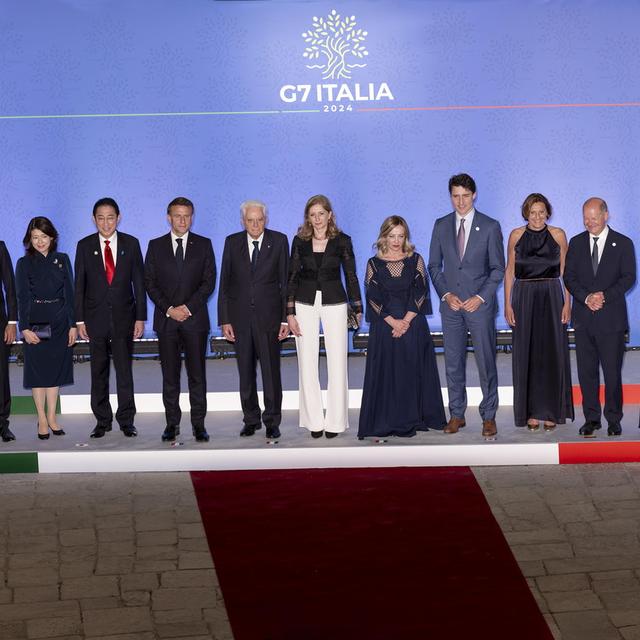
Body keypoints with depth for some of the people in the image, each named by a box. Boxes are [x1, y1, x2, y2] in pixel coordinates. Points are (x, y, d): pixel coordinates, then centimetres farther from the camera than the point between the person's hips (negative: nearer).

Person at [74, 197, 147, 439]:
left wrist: (140, 317, -2)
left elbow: (139, 282, 3)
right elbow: (79, 285, 3)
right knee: (99, 372, 6)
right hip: (96, 317, 1)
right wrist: (79, 320, -2)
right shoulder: (85, 246, 2)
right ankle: (102, 421, 14)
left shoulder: (131, 244, 2)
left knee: (124, 370, 0)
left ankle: (126, 420, 7)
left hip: (123, 317, 0)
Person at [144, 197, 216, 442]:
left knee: (197, 374, -1)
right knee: (170, 375, 3)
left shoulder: (203, 245, 6)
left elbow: (209, 281, 1)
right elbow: (149, 282, 4)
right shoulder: (156, 246, 8)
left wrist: (188, 307, -10)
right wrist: (169, 309, -8)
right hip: (166, 319, 1)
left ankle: (199, 424, 3)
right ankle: (172, 424, 7)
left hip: (195, 318, -1)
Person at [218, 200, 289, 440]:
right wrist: (224, 320, -1)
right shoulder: (232, 242, 5)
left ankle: (272, 421, 9)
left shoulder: (279, 241, 1)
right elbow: (224, 283, 5)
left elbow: (285, 281, 1)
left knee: (271, 371, -1)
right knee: (245, 373, 8)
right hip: (240, 317, 2)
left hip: (269, 316, -2)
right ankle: (251, 419, 19)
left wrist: (286, 318, -4)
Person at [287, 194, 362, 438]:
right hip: (305, 303, 1)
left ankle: (335, 420, 8)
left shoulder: (342, 241, -2)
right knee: (307, 363, 3)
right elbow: (292, 277, 2)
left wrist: (357, 309, 2)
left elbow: (351, 276, 4)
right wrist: (290, 313, -3)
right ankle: (314, 421, 11)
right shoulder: (300, 241, 1)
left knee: (337, 362, -1)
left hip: (335, 303, -1)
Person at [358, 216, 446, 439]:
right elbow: (373, 297, -1)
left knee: (413, 371, 1)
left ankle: (414, 419, 8)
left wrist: (406, 320, -12)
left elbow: (420, 292, -1)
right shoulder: (374, 263, 5)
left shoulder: (415, 260, 7)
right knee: (386, 372, -2)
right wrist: (392, 321, -12)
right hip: (384, 326, -1)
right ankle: (387, 422, 1)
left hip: (413, 325, 1)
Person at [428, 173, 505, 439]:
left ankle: (488, 416, 6)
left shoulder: (490, 226, 0)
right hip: (450, 304, 3)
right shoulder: (441, 225, 7)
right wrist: (446, 294, -4)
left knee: (486, 362, -2)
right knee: (453, 363, 6)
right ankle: (457, 414, 15)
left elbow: (498, 268, -1)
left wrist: (480, 297, -11)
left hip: (480, 304, -3)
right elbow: (434, 265, 10)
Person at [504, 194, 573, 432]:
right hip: (524, 298, 0)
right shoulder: (516, 235, 4)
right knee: (526, 354, 1)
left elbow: (566, 271, 4)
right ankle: (531, 412, 7)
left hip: (551, 297, 0)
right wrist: (507, 304, -2)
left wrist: (567, 303, -4)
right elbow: (509, 271, 6)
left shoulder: (557, 235, 3)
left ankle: (551, 411, 7)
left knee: (552, 354, -1)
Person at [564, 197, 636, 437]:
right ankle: (591, 418, 10)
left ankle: (614, 419, 7)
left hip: (611, 317, -2)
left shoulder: (623, 243, 4)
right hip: (583, 317, 3)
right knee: (586, 371, 3)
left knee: (612, 370, -2)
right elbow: (569, 276, 6)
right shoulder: (576, 243, 11)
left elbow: (628, 277, -2)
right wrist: (587, 297, -10)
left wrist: (605, 296, -15)